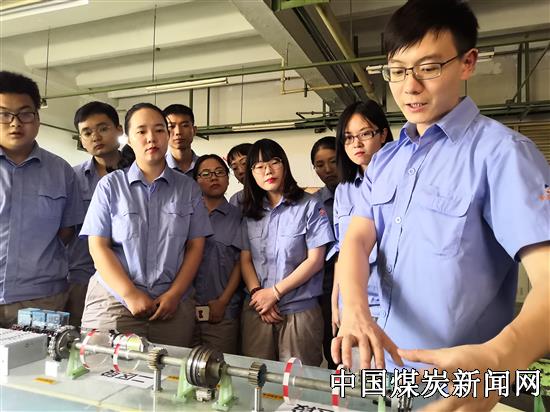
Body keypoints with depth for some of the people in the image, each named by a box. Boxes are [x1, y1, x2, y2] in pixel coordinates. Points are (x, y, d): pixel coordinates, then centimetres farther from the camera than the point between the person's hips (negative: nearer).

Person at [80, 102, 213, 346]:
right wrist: (130, 294, -10)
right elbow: (98, 246, -1)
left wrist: (174, 294, -6)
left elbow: (195, 247, 4)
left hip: (174, 307, 1)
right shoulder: (110, 185, 4)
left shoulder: (188, 188, 6)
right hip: (113, 302, -1)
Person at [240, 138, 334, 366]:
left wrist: (275, 292, -11)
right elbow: (245, 260, 6)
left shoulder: (309, 206, -2)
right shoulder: (250, 212, 10)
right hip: (256, 310, 3)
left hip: (299, 310, -3)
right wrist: (257, 293, -10)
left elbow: (315, 260, -7)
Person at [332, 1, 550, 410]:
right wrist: (355, 312, -25)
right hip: (382, 366, 6)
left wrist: (497, 359, -43)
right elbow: (357, 240, -5)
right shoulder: (384, 160, 5)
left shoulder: (501, 150, -14)